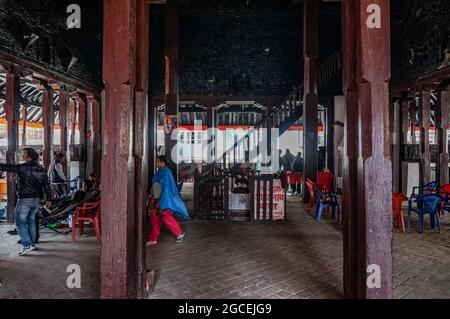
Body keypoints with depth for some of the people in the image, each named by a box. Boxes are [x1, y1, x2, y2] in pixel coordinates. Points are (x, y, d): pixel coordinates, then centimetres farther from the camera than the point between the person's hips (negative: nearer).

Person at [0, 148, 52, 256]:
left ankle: (27, 245, -6)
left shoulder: (22, 168, -10)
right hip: (37, 199, 6)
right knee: (31, 221, 17)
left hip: (25, 199, -6)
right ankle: (32, 243, 23)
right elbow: (46, 185, 5)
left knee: (20, 222, 1)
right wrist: (48, 199, 8)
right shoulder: (41, 169, 6)